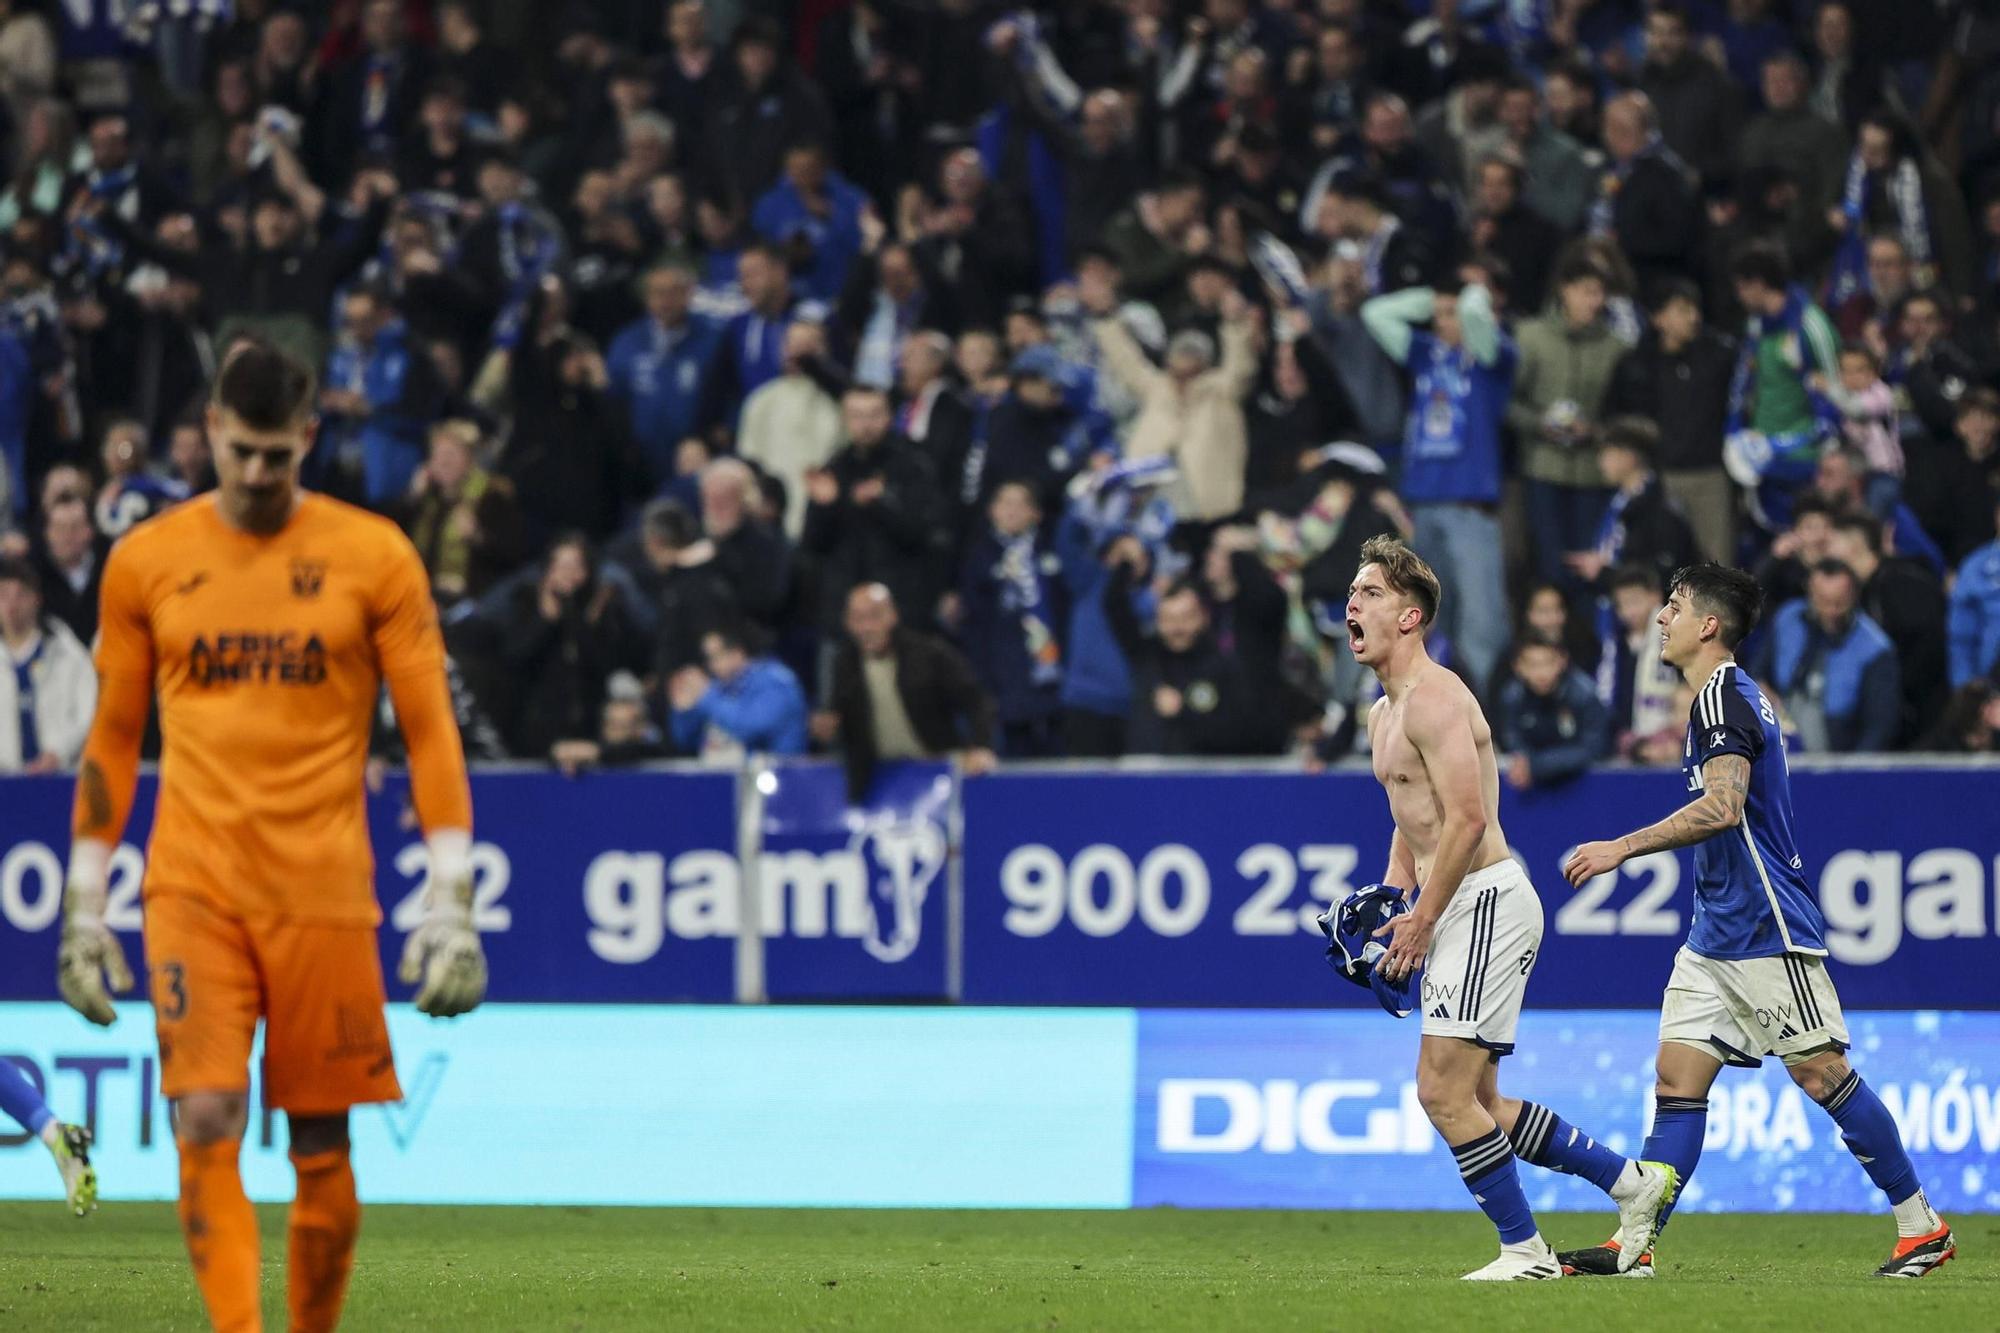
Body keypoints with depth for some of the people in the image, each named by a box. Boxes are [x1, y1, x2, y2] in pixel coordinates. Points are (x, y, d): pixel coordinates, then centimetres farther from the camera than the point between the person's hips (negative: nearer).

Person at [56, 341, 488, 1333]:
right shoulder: (146, 561, 7)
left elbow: (430, 732, 3)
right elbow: (112, 739, 14)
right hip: (192, 885, 0)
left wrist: (451, 898, -4)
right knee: (206, 1120, -15)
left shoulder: (372, 557, 2)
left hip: (324, 893, 0)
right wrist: (84, 904, 12)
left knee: (321, 1144, 3)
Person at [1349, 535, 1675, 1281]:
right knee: (1474, 1101, 13)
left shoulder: (1433, 698, -14)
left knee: (1443, 1090, -12)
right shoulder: (1383, 713, 18)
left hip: (1487, 900, -11)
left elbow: (1468, 819, -22)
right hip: (1462, 910, 11)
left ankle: (1525, 1250, -4)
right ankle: (1632, 1183, 21)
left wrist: (1422, 920, -19)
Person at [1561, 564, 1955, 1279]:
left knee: (1823, 1072, -6)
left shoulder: (1723, 695, -14)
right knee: (1677, 1077, 2)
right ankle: (1635, 1244, -1)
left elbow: (1724, 806, -28)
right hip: (1716, 935, 10)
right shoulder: (1732, 694, 17)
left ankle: (1922, 1225, 2)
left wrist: (1623, 848, -26)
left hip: (1768, 929, -10)